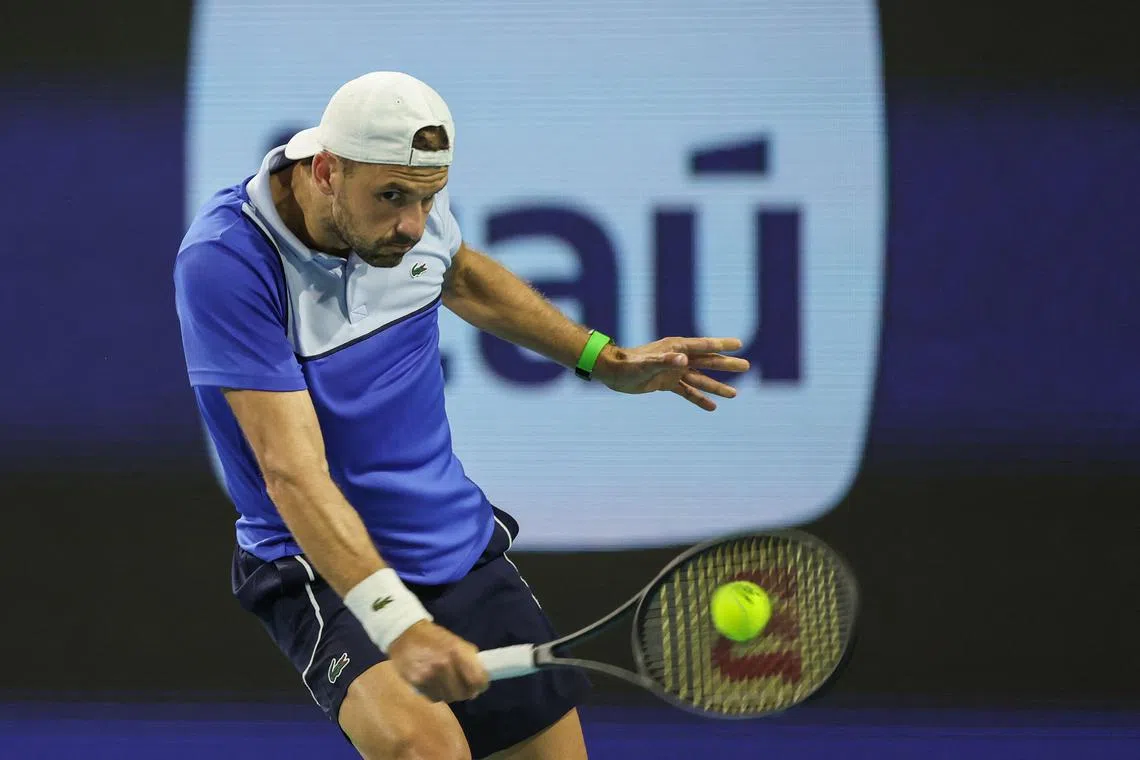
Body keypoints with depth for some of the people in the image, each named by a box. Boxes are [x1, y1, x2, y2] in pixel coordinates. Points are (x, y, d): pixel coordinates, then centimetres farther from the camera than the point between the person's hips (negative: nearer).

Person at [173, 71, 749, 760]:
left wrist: (605, 360, 19)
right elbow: (292, 472, -31)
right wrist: (397, 623, -41)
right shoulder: (226, 261, -25)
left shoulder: (412, 198, -5)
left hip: (465, 543, 7)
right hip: (323, 567, -7)